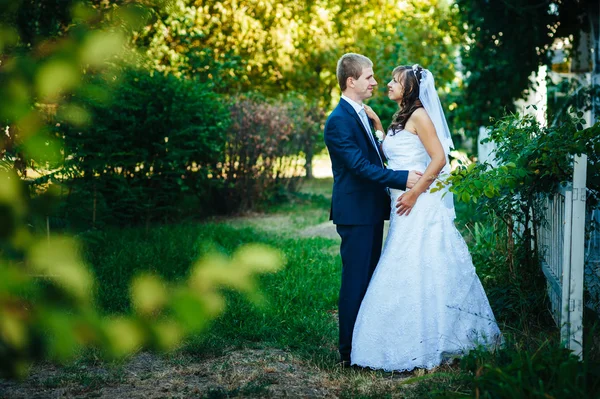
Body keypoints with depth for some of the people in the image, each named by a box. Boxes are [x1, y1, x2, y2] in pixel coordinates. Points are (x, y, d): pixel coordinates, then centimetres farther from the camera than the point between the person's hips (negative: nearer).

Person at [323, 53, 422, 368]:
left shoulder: (361, 114, 15)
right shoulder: (339, 120, -16)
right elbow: (360, 165, -23)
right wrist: (402, 179, -26)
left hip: (371, 211, 10)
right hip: (355, 213, -10)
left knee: (369, 279, 15)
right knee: (355, 282, -4)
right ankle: (349, 352, 4)